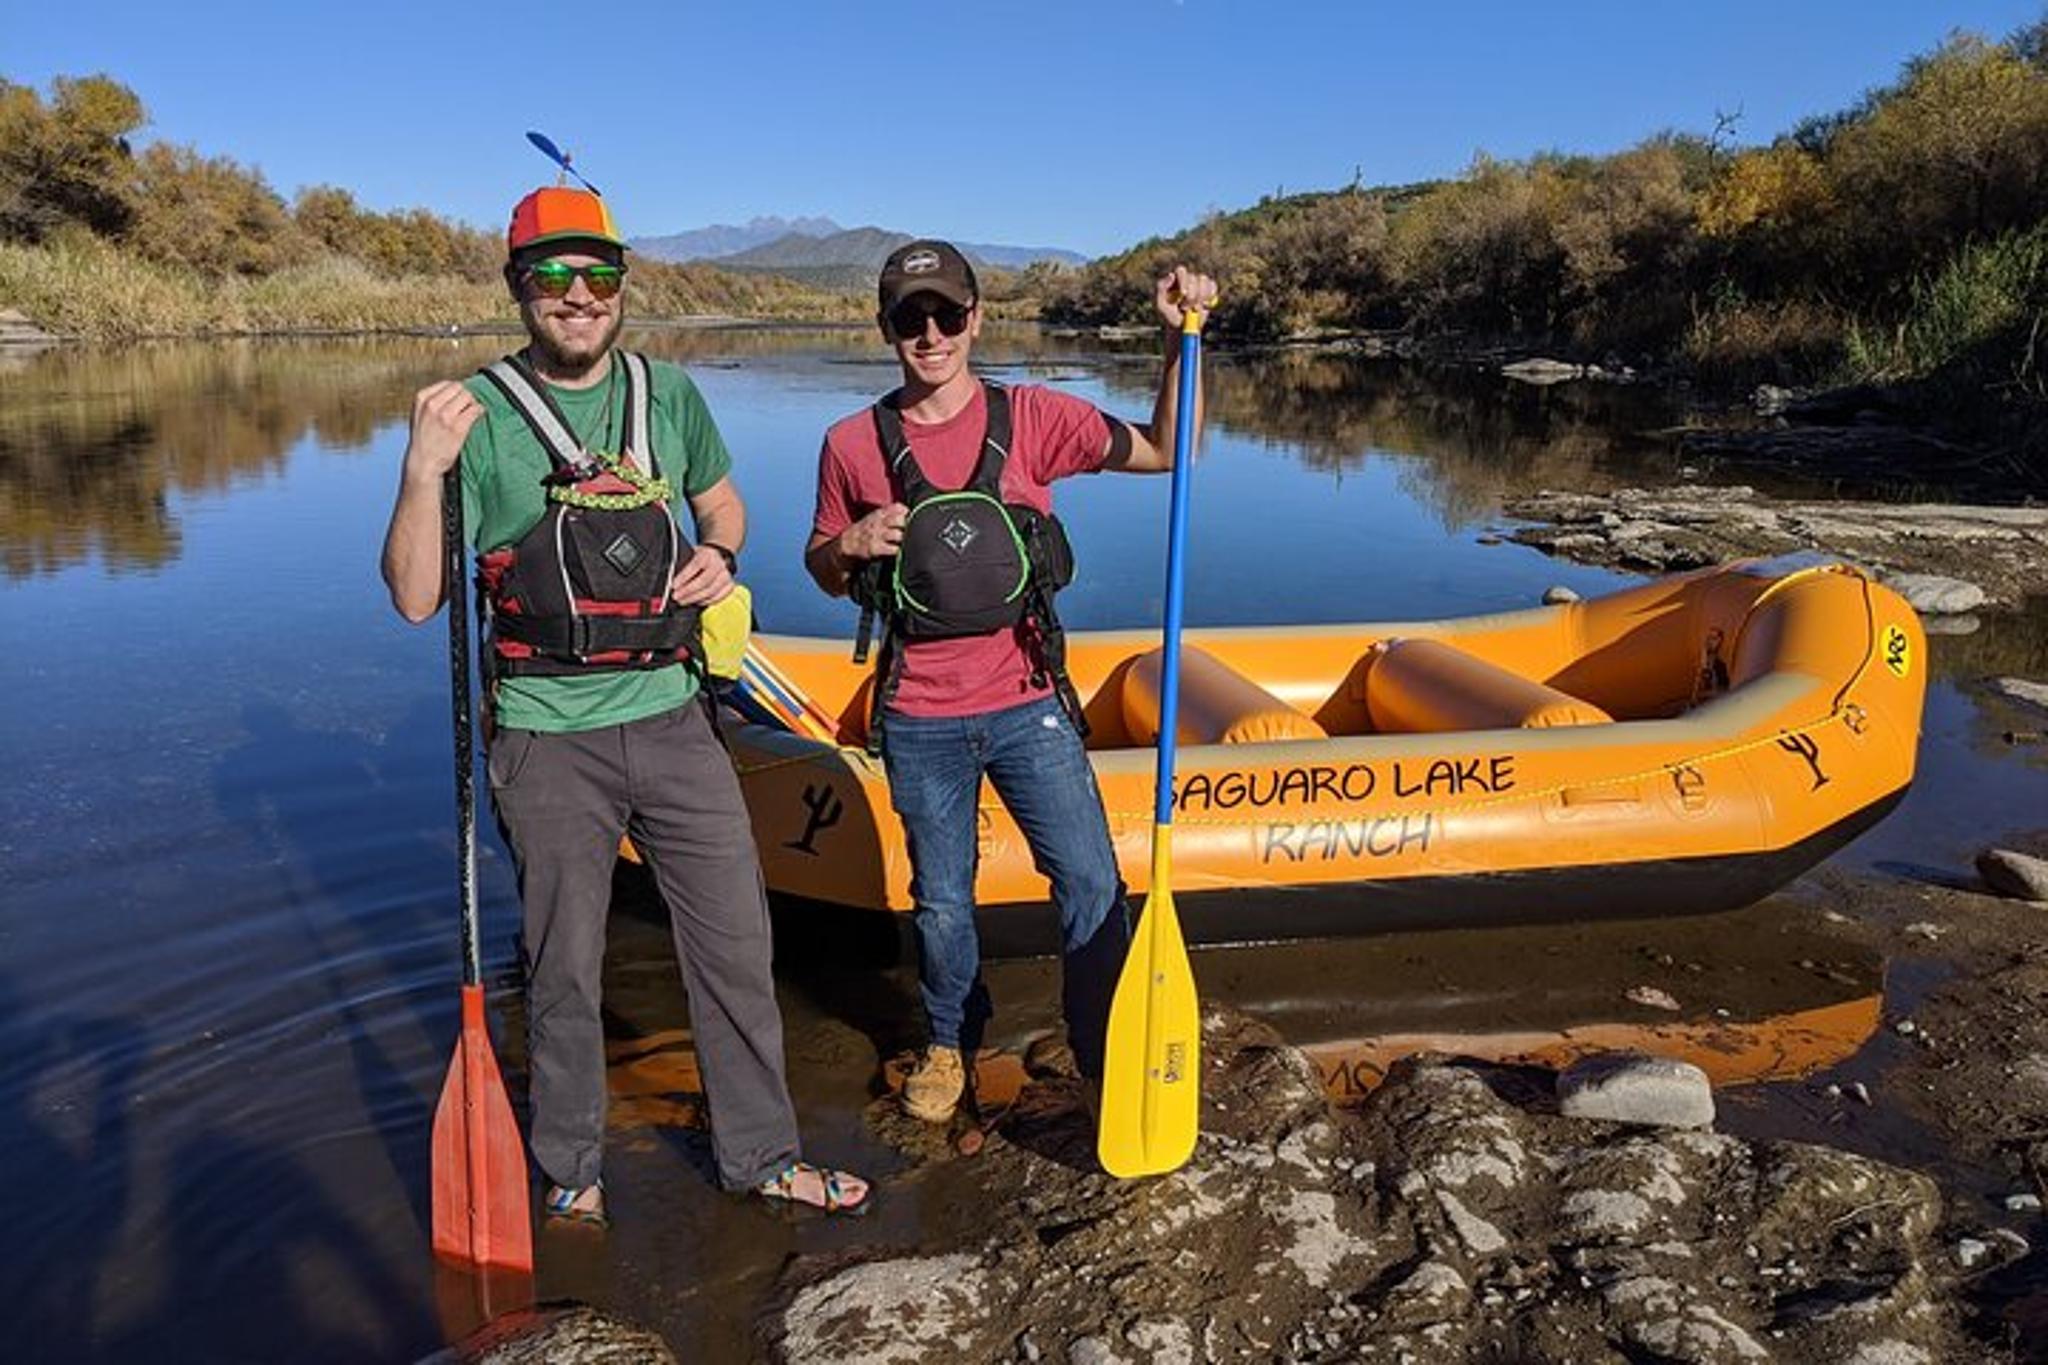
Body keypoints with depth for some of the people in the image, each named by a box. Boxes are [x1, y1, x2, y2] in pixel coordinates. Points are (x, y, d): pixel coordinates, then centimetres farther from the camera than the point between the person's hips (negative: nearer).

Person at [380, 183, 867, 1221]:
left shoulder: (667, 394, 6)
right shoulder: (476, 415, -7)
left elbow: (722, 501, 24)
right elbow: (416, 599, -11)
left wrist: (719, 557, 1)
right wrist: (423, 470, -25)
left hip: (670, 718, 4)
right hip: (549, 741, -3)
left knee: (736, 944, 11)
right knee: (564, 973, 10)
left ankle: (761, 1155, 29)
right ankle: (572, 1171, 33)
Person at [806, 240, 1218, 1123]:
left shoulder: (1033, 417, -3)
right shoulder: (853, 445, -1)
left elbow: (1165, 451, 4)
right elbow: (824, 574, 11)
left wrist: (1180, 341, -8)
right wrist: (850, 545, -12)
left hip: (1026, 706, 0)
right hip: (919, 723, 1)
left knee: (1091, 884, -1)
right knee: (941, 901, 15)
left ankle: (1112, 1061, 18)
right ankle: (949, 1044, 40)